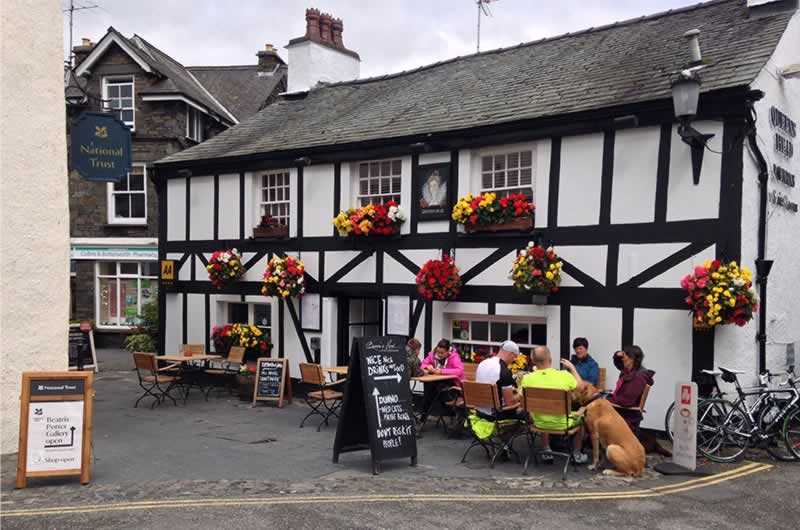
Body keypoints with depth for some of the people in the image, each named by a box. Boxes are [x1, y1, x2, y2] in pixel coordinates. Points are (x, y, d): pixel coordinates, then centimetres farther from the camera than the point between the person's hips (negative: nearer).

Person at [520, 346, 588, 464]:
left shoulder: (527, 379, -19)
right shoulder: (565, 376, -21)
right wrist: (572, 368, 10)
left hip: (539, 424, 2)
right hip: (562, 424, -2)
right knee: (580, 417, 30)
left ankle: (547, 451, 39)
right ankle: (577, 454, 39)